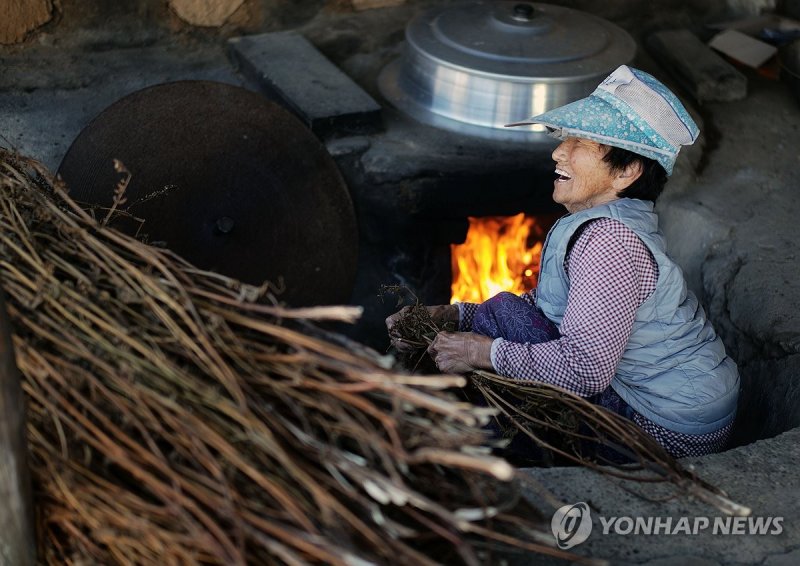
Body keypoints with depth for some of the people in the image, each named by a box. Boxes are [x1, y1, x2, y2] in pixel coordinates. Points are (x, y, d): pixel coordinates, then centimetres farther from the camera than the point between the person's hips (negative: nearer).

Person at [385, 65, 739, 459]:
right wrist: (449, 315, 1)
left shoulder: (608, 241, -26)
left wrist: (486, 352, -19)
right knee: (510, 311, 5)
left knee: (505, 315, -12)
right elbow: (543, 306, 10)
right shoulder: (601, 222, 5)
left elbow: (585, 369, -31)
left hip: (670, 432, -9)